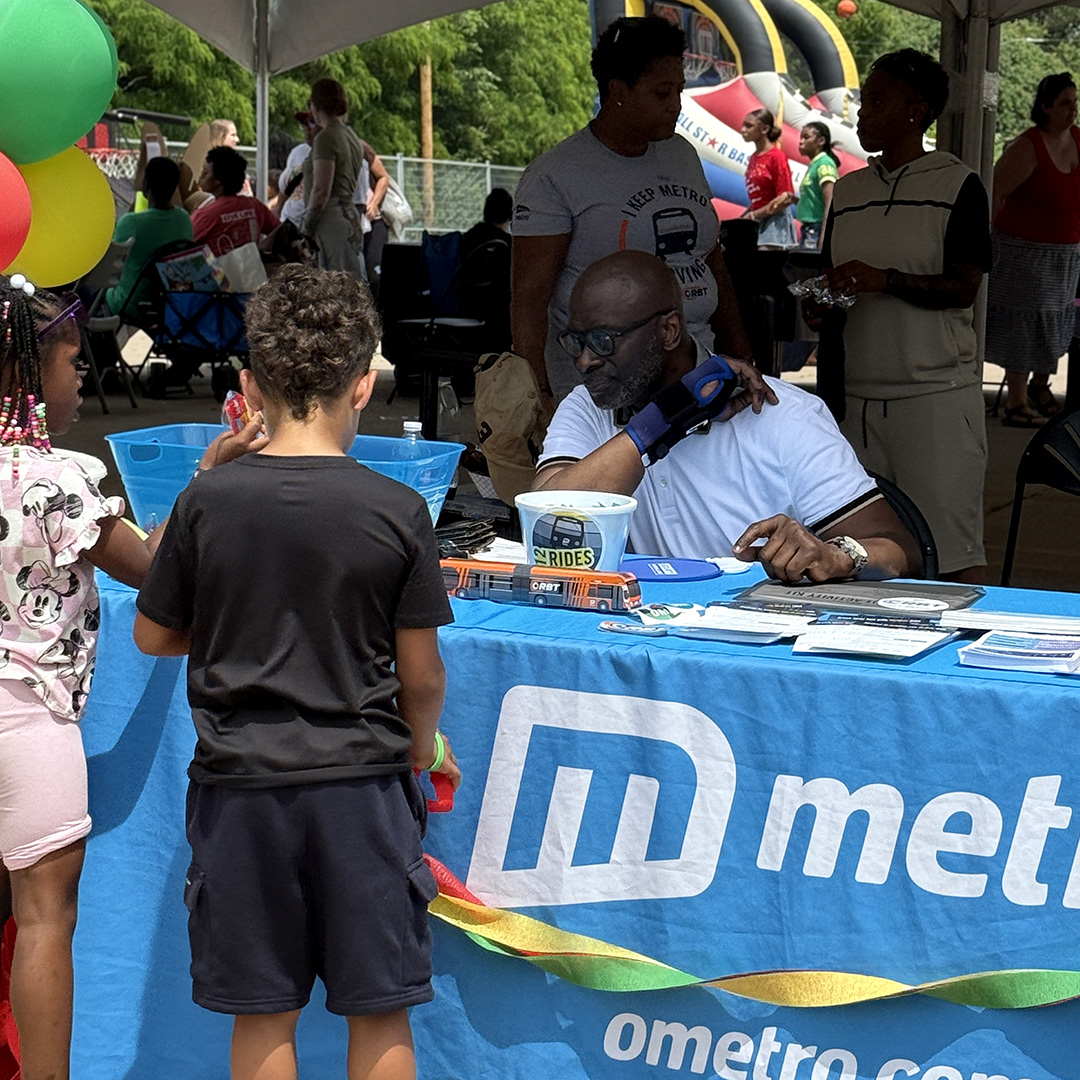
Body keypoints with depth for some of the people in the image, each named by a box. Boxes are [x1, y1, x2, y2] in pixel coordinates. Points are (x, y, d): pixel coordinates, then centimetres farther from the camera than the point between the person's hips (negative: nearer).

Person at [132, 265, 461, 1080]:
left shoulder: (207, 501, -7)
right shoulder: (398, 511, -9)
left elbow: (154, 636, 6)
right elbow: (421, 676, -3)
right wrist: (424, 744, 17)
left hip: (240, 780, 1)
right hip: (362, 779, -1)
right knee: (379, 1014, 11)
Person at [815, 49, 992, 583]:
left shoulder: (957, 185, -1)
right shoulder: (847, 190, 16)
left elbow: (963, 285, -8)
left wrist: (887, 280, -21)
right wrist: (818, 305, -1)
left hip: (937, 392, -5)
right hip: (858, 393, 5)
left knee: (951, 548, -7)